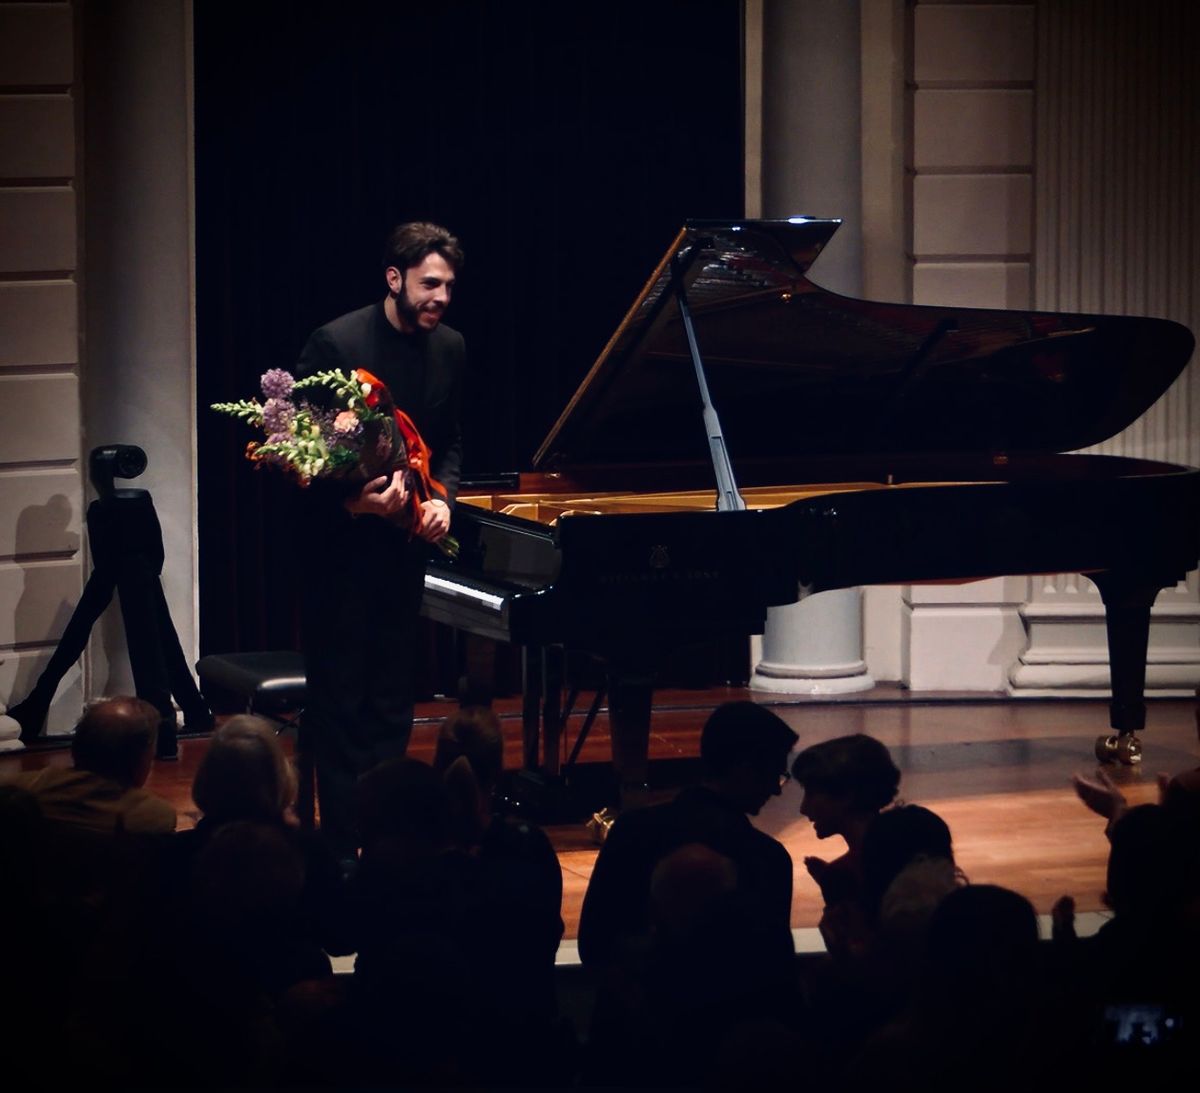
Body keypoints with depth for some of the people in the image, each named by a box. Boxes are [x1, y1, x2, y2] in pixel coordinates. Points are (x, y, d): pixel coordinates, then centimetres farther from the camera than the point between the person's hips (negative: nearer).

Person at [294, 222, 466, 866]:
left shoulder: (449, 349, 4)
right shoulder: (336, 343, -14)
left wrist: (442, 497, -6)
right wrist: (350, 501, -25)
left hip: (404, 541, 6)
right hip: (341, 542, -6)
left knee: (391, 699, 11)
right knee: (340, 698, -1)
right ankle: (343, 845, 3)